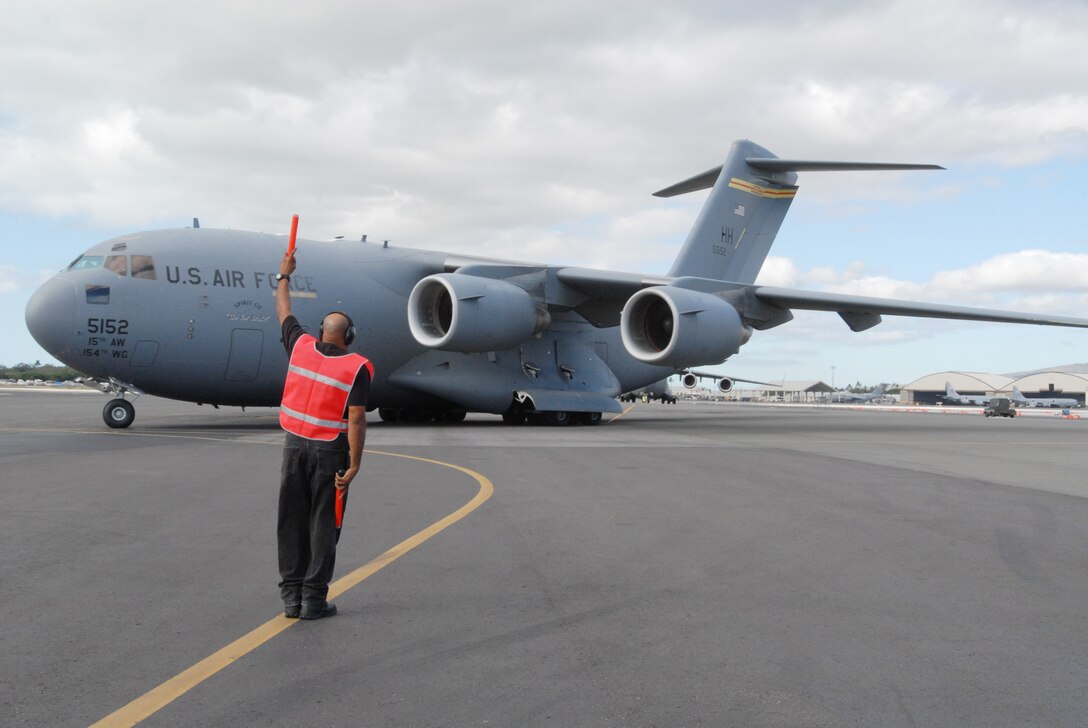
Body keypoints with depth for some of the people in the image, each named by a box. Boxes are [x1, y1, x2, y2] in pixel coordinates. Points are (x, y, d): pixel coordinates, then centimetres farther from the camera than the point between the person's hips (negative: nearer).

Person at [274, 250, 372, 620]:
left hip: (294, 446, 4)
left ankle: (291, 596, 15)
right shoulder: (357, 368, -9)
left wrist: (283, 275, 36)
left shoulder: (301, 347, 2)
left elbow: (284, 313, 21)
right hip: (329, 451, -4)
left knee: (291, 521, 10)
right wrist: (354, 465, -13)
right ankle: (314, 599, 5)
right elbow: (356, 420, -15)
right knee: (323, 524, 2)